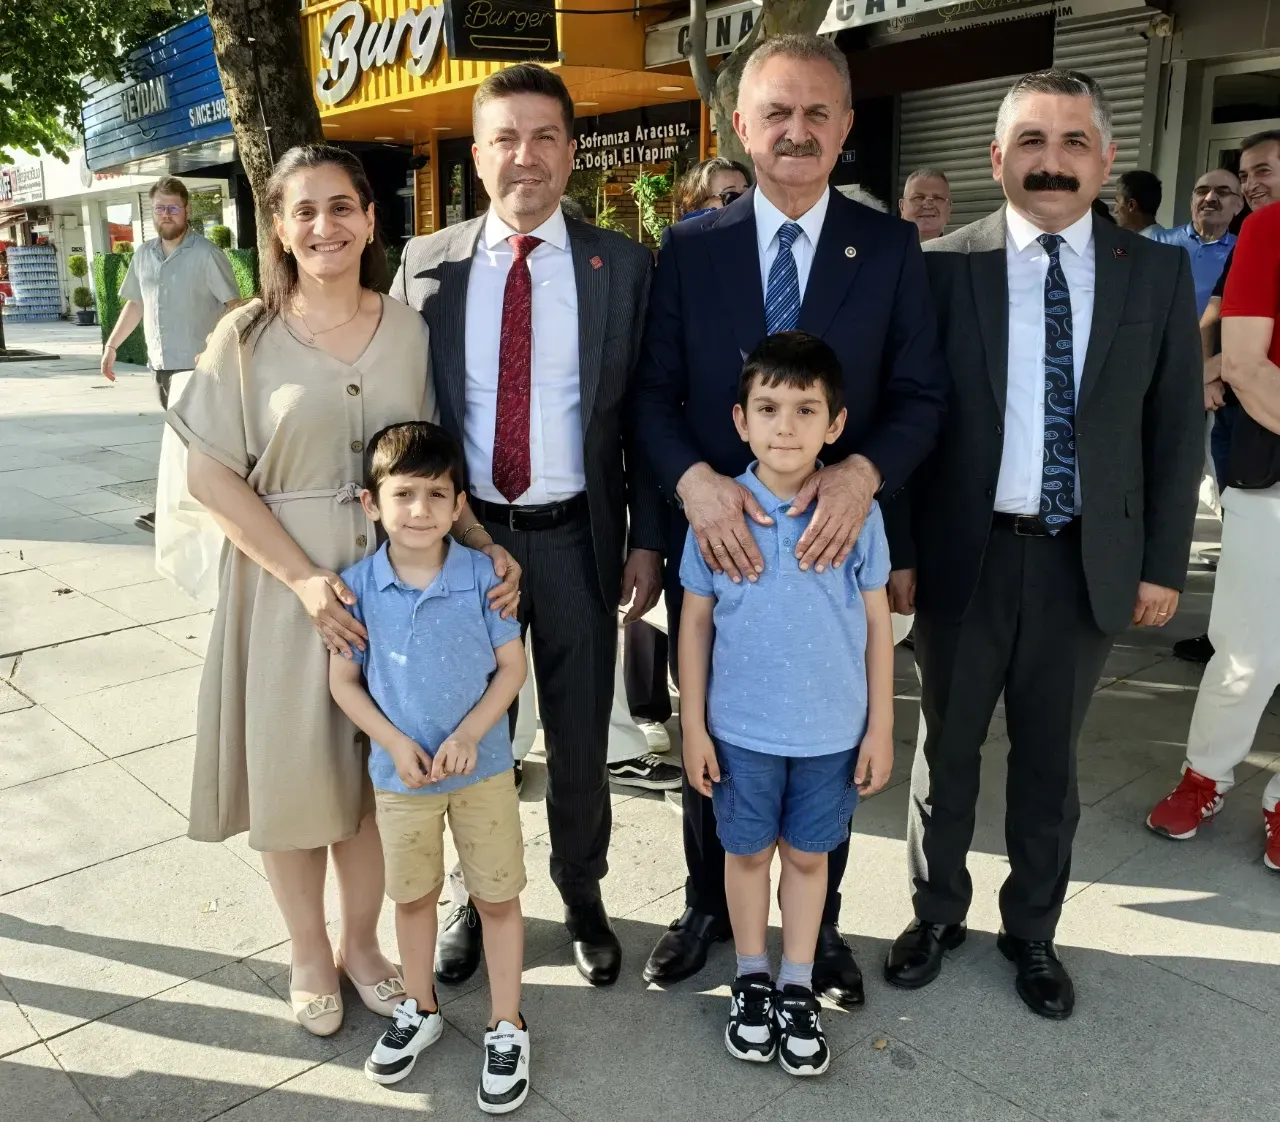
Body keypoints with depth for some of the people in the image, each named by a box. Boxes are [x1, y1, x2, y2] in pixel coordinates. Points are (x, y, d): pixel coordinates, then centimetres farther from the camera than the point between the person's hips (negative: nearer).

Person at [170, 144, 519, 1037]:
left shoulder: (410, 333, 1)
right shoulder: (248, 338, -5)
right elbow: (212, 475, -7)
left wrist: (483, 545, -14)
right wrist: (304, 576, -17)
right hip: (285, 582, -1)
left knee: (374, 769, 13)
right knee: (290, 770, 9)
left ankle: (362, 942, 34)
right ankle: (310, 955, 32)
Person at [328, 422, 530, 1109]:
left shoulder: (482, 577, -14)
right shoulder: (358, 586, -11)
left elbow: (512, 667, -8)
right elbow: (343, 679, -3)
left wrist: (468, 735, -19)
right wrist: (395, 743, -14)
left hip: (482, 768, -1)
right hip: (399, 772, 2)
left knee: (497, 896, 10)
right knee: (413, 895, 19)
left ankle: (506, 1026, 28)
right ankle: (419, 1008, 42)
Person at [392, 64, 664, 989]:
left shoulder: (621, 266, 0)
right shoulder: (426, 264, 2)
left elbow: (644, 412, 1)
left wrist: (646, 540, -4)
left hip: (575, 537, -1)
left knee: (581, 736, 11)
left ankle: (583, 895, 35)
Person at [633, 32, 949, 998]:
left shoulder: (890, 248, -2)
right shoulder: (689, 248, -1)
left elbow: (922, 395, -3)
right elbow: (653, 392, -2)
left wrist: (863, 470, -22)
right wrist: (693, 479, -20)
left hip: (834, 539, 0)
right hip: (715, 536, 1)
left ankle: (820, 922, 37)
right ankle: (708, 906, 40)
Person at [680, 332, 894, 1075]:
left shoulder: (859, 514, -9)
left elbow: (877, 623, -1)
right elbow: (695, 623, -2)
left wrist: (881, 726, 0)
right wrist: (693, 724, -1)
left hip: (833, 730, 0)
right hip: (741, 727, 0)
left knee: (809, 855, 16)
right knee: (748, 851, 16)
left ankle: (798, 988, 35)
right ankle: (753, 980, 38)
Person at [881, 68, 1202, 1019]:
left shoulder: (1157, 273, 2)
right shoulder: (942, 267, -4)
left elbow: (1178, 429, 4)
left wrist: (1164, 561, 1)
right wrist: (897, 548, -6)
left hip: (1089, 560, 2)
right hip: (966, 554, -1)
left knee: (1049, 758, 15)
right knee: (947, 747, 14)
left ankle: (1033, 931, 35)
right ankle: (937, 913, 36)